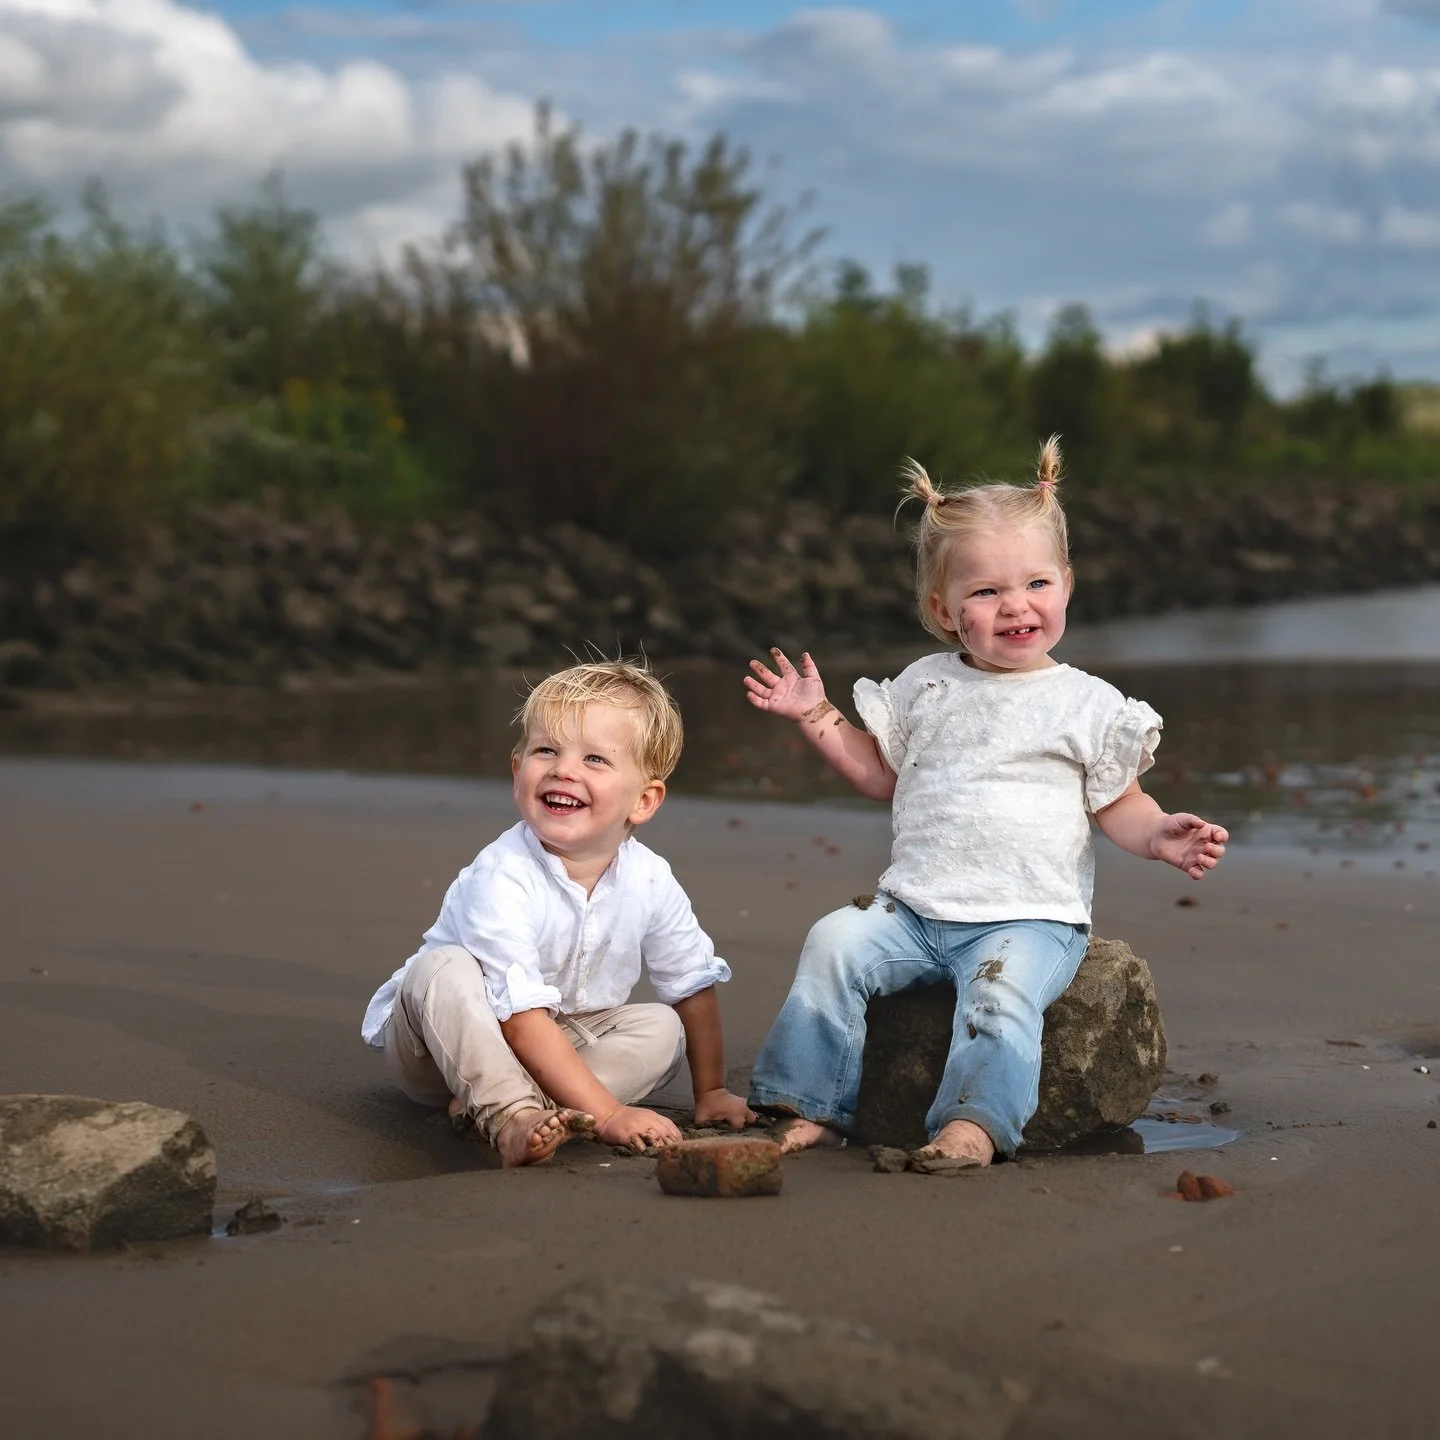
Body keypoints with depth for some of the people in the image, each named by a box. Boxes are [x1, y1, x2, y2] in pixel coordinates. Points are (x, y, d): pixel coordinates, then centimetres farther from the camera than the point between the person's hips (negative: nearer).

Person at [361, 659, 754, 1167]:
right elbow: (522, 1020, -34)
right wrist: (607, 1115, -38)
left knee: (662, 1029, -15)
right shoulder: (501, 878, -29)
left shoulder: (650, 880, -11)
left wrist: (710, 1093, 7)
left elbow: (694, 988, 6)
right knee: (444, 968, -32)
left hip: (561, 1043, 5)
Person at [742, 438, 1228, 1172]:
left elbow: (1118, 804, 6)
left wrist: (1160, 836, -14)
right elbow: (881, 773, 22)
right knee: (837, 941, -17)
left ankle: (974, 1121, -29)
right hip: (914, 912, 4)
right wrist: (816, 715, 16)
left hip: (1029, 919, -3)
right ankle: (812, 1107, -10)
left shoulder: (1086, 704, 3)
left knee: (1002, 983, -33)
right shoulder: (926, 686, 13)